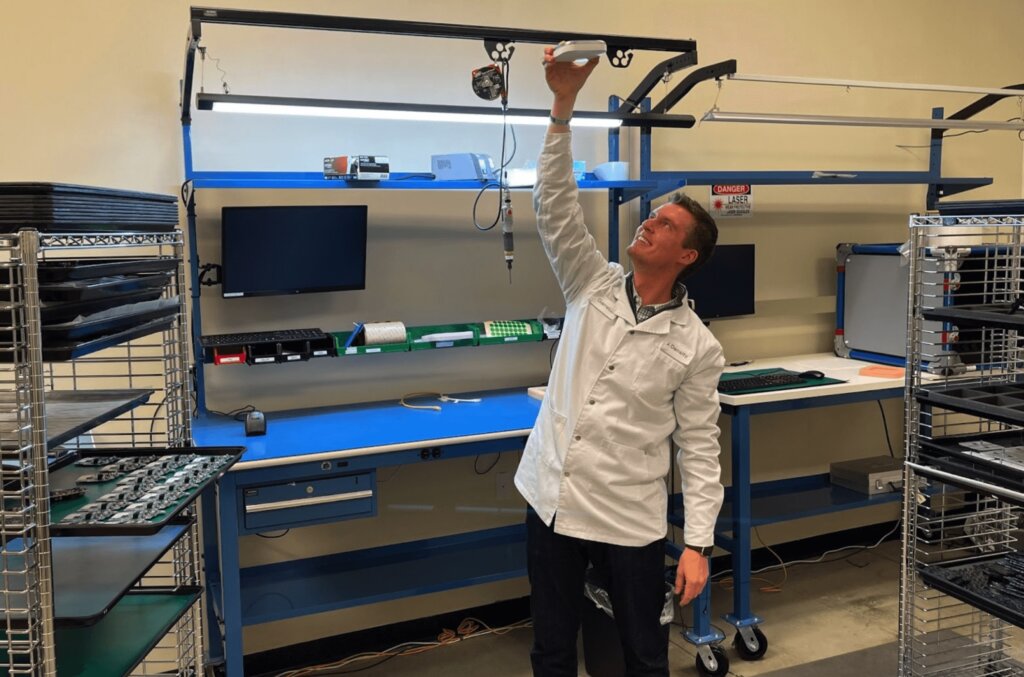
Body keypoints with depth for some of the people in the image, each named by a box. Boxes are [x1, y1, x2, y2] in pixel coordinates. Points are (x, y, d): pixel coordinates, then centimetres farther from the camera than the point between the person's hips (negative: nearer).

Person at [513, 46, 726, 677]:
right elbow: (557, 205, -9)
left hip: (632, 518, -2)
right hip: (553, 500, 3)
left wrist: (699, 543, -8)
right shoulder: (594, 285, 1)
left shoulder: (697, 345, -6)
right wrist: (564, 106, -19)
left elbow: (699, 446, -4)